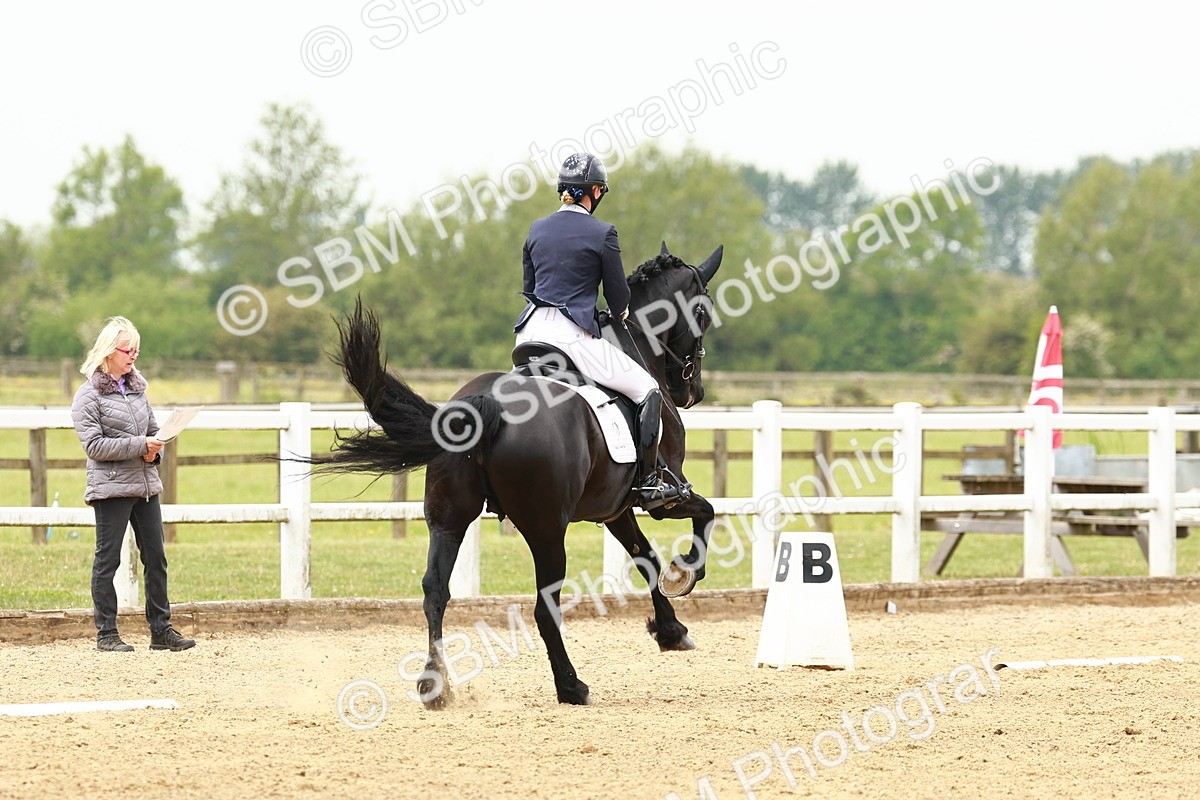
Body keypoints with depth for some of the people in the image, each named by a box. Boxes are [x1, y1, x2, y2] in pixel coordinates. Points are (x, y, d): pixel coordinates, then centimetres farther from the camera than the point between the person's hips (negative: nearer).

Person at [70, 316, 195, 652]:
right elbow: (94, 445, -14)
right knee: (107, 560, 0)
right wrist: (140, 445, -18)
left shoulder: (136, 388, 13)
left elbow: (153, 431, 21)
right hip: (111, 489, -7)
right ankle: (106, 634, 6)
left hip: (146, 485, 7)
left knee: (156, 558, 6)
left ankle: (161, 630, 12)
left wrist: (155, 451, -1)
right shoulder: (89, 395, -6)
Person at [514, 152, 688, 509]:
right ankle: (648, 484, -1)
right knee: (648, 390, 5)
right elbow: (619, 299, 1)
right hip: (573, 334, -6)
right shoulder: (602, 234, -5)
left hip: (530, 329, 6)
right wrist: (618, 314, 23)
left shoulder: (537, 229, 11)